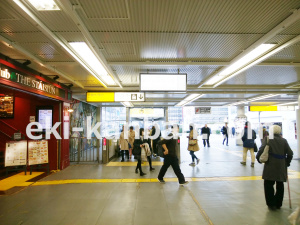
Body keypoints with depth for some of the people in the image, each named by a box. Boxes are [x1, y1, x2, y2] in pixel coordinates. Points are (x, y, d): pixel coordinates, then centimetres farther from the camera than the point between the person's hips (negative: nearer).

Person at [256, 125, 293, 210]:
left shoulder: (267, 139, -3)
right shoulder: (284, 140, 7)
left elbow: (262, 149, -14)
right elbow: (290, 153, 5)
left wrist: (258, 158, 0)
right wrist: (287, 162, 18)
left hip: (270, 166, -4)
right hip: (282, 167, 4)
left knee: (268, 185, 7)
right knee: (280, 185, 16)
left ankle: (271, 204, 10)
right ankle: (278, 204, 25)